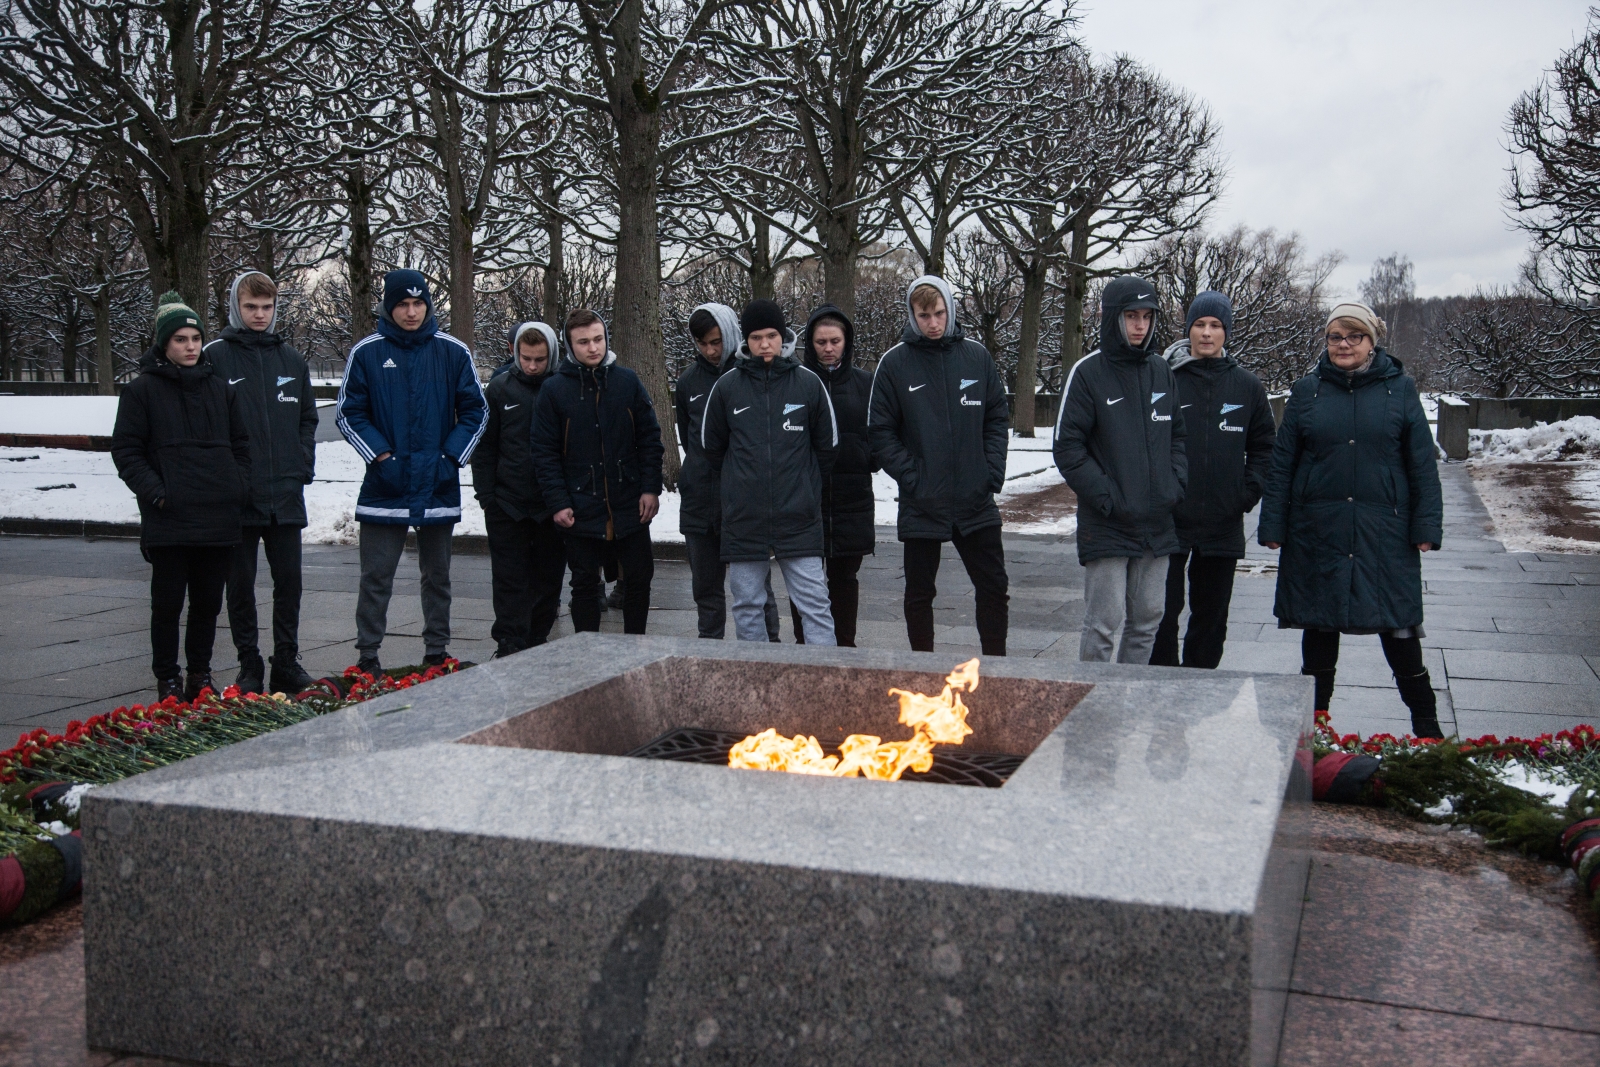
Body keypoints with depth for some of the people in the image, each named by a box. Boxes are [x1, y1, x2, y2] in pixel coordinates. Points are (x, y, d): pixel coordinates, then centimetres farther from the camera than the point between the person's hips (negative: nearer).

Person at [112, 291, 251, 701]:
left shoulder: (221, 389, 13)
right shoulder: (142, 390, 1)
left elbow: (241, 444, 19)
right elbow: (125, 450, -2)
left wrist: (239, 490, 5)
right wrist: (155, 493, -12)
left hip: (219, 518, 4)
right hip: (168, 522, -4)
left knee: (209, 602, 10)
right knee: (168, 603, 2)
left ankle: (200, 676, 21)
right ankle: (168, 680, 13)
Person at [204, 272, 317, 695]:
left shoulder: (290, 358, 10)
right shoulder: (216, 357, -3)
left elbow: (308, 417, 17)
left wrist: (303, 465, 5)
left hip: (286, 493, 4)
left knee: (289, 582, 7)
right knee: (241, 584, 6)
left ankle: (287, 665, 17)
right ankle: (249, 667, 16)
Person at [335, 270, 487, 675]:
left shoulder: (454, 352, 1)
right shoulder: (367, 352, -2)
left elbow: (475, 412, 6)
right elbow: (349, 414, 2)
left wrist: (451, 458, -6)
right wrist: (381, 456, -9)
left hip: (439, 486, 1)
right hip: (384, 487, -1)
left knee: (437, 575, 12)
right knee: (376, 577, 1)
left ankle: (436, 653, 22)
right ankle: (367, 656, 9)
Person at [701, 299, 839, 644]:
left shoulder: (809, 383, 0)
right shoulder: (727, 386, 1)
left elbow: (828, 443, 11)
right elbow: (711, 445, 14)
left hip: (799, 519, -1)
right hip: (743, 521, 1)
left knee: (814, 604, -1)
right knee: (747, 607, 9)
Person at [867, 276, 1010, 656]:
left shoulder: (976, 356, 4)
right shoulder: (894, 363, -4)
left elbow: (998, 419, 8)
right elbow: (880, 432, -4)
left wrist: (993, 472, -3)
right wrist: (911, 476, -13)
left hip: (976, 502, 2)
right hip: (920, 506, -2)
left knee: (994, 588, 7)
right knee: (919, 593, 9)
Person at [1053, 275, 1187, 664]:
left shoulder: (1161, 372, 11)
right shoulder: (1088, 372, -6)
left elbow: (1177, 435, 19)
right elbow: (1067, 448, -9)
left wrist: (1176, 484, 3)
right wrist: (1106, 497, -15)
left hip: (1156, 525, 6)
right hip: (1106, 526, -5)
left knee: (1147, 621, 12)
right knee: (1104, 625, -5)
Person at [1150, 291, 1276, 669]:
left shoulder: (1247, 386, 6)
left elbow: (1265, 445, 14)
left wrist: (1250, 490, 1)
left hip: (1224, 525, 3)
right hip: (1169, 522, -3)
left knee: (1211, 617, 11)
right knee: (1162, 612, -1)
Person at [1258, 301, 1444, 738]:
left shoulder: (1400, 389, 4)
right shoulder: (1307, 391, 6)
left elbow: (1422, 465, 4)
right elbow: (1281, 464, 6)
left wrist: (1427, 526, -2)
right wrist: (1272, 526, 2)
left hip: (1384, 534, -1)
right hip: (1318, 533, 1)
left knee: (1398, 628, 1)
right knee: (1318, 627, 9)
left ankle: (1426, 725, 14)